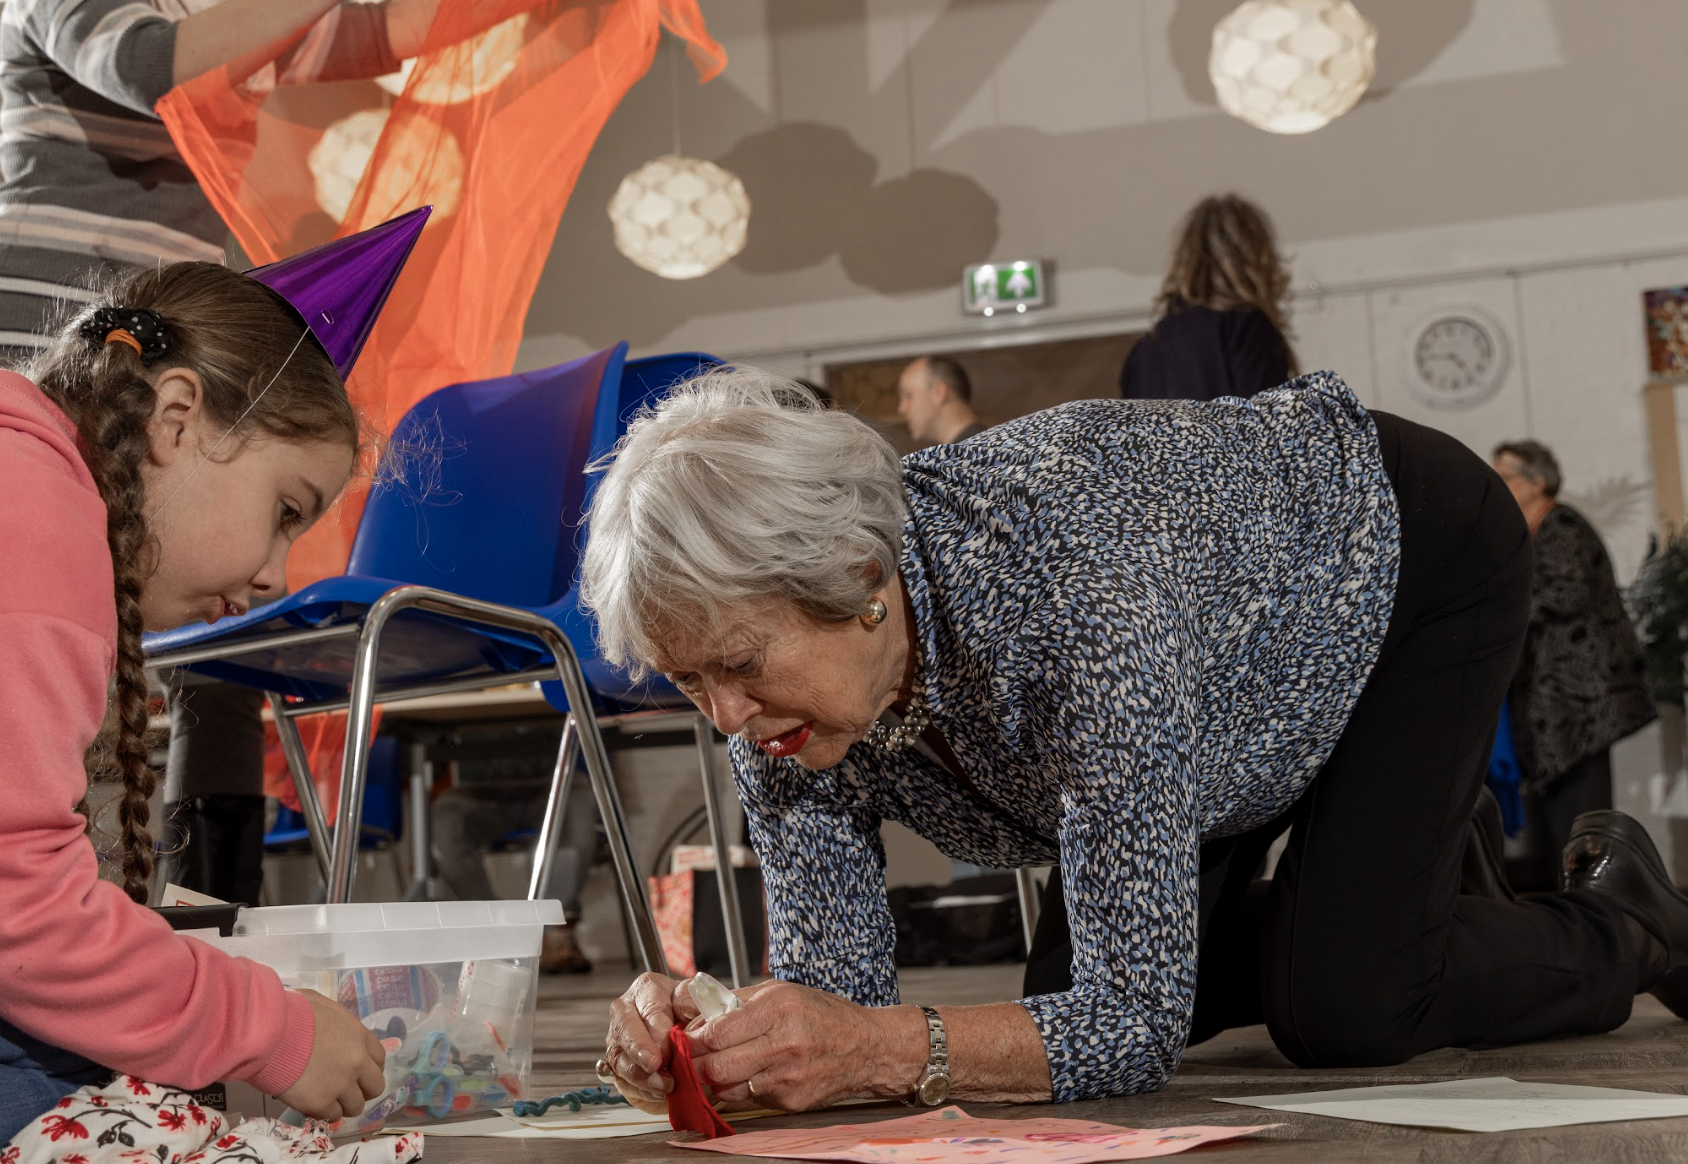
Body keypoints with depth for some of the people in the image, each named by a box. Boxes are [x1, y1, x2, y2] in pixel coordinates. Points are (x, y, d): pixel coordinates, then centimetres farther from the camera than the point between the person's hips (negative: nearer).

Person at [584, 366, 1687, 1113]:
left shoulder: (1077, 587, -45)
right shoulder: (786, 680, -25)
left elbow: (1139, 1023, -41)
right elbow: (839, 991, -19)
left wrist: (887, 1049, -53)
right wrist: (712, 1043, -39)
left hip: (1412, 543, -6)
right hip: (1255, 618, 7)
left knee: (1341, 1005, -18)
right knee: (1068, 986, 2)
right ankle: (1420, 893, 26)